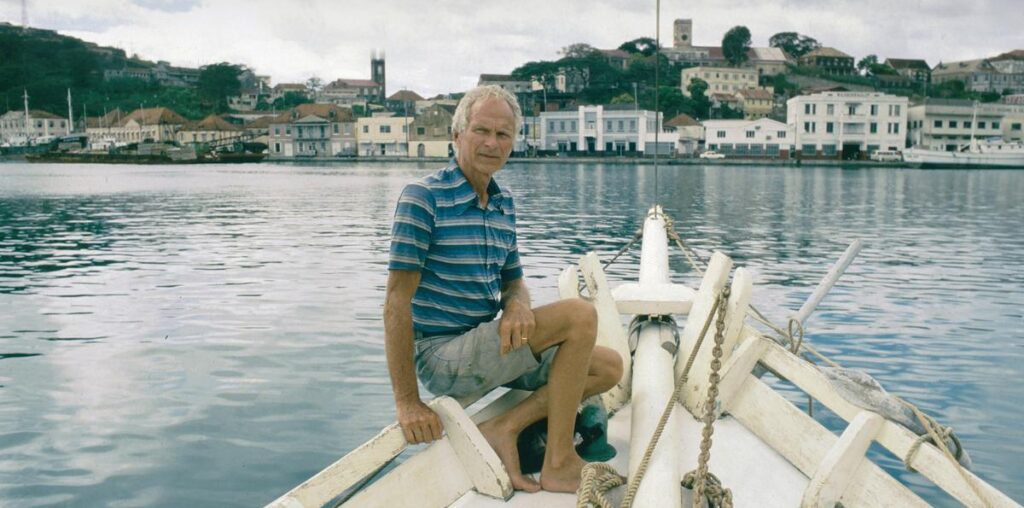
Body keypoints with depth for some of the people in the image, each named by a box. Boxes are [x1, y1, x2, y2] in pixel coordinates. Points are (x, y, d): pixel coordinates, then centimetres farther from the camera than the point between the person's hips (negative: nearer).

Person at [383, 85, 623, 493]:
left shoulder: (504, 203, 9)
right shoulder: (423, 198, -15)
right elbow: (397, 300, -18)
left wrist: (518, 305, -12)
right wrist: (407, 401, -21)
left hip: (485, 347, 8)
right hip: (440, 354, -8)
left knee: (609, 367, 3)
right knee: (579, 315, -21)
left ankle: (506, 427, -5)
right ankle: (558, 465, -13)